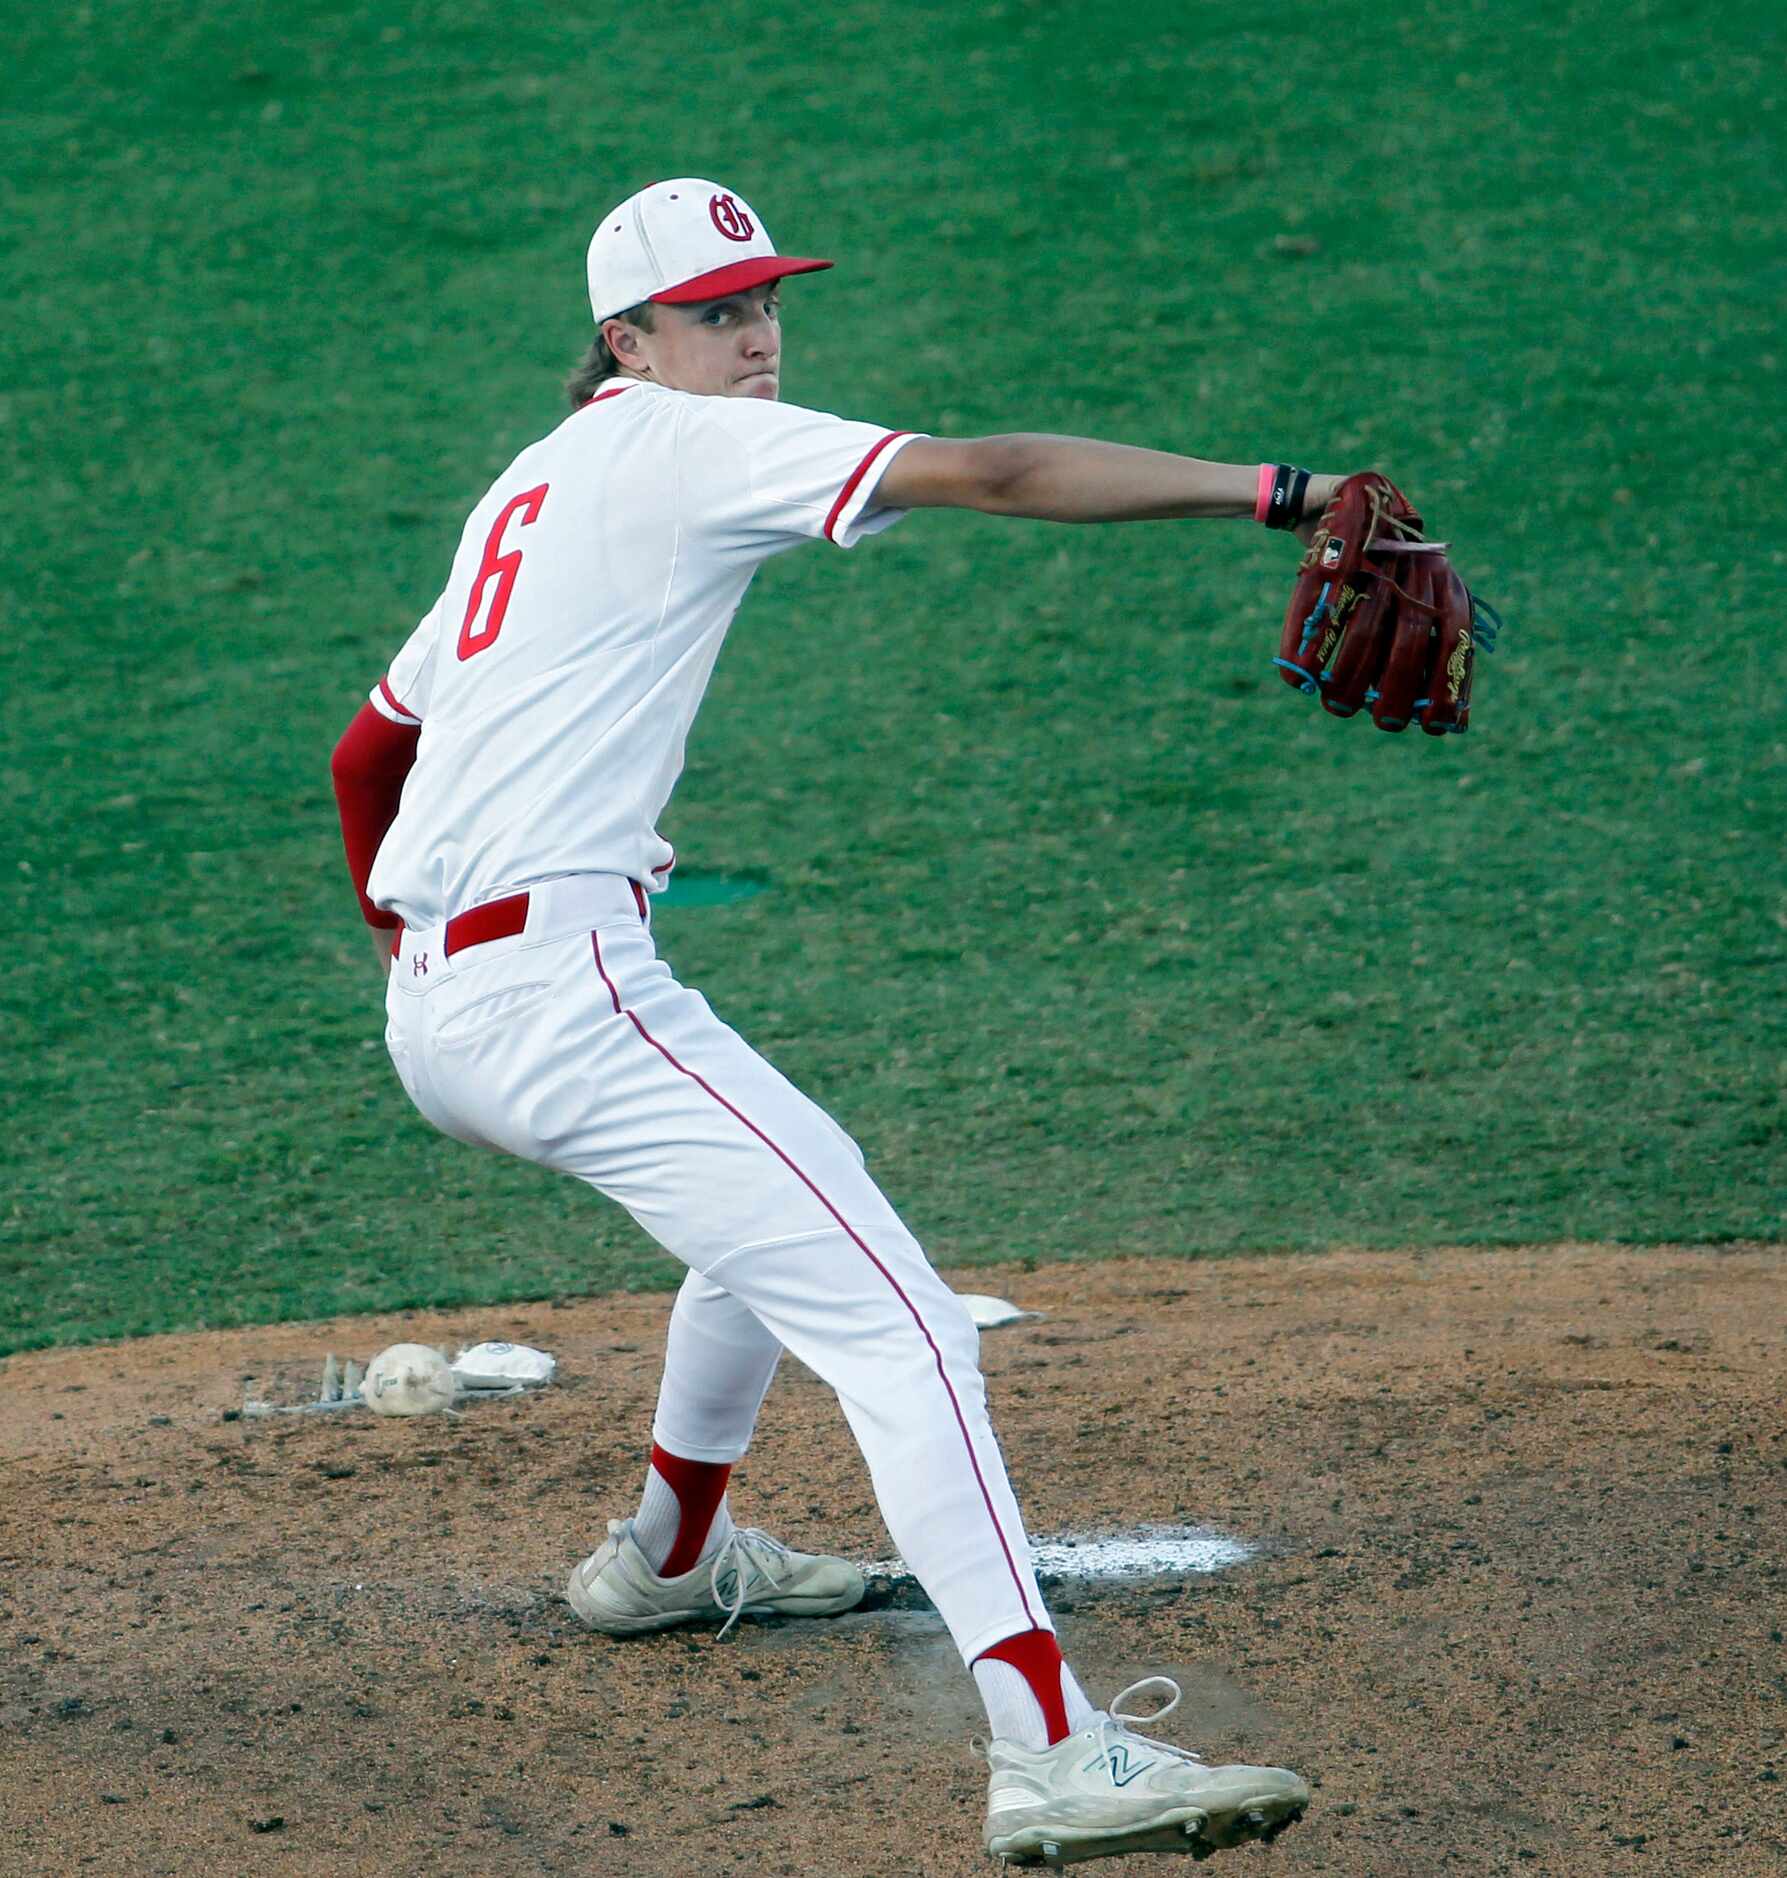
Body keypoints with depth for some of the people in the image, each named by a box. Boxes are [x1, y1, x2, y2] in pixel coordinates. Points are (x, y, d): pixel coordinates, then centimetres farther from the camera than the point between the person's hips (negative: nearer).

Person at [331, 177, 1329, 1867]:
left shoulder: (527, 493, 23)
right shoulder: (682, 447, -3)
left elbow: (366, 752, 33)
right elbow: (995, 476, -15)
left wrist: (407, 942, 47)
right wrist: (1273, 493, -21)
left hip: (433, 1012, 10)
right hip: (559, 987, -10)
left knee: (783, 1199, 33)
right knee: (888, 1314, -17)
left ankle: (671, 1555, 50)